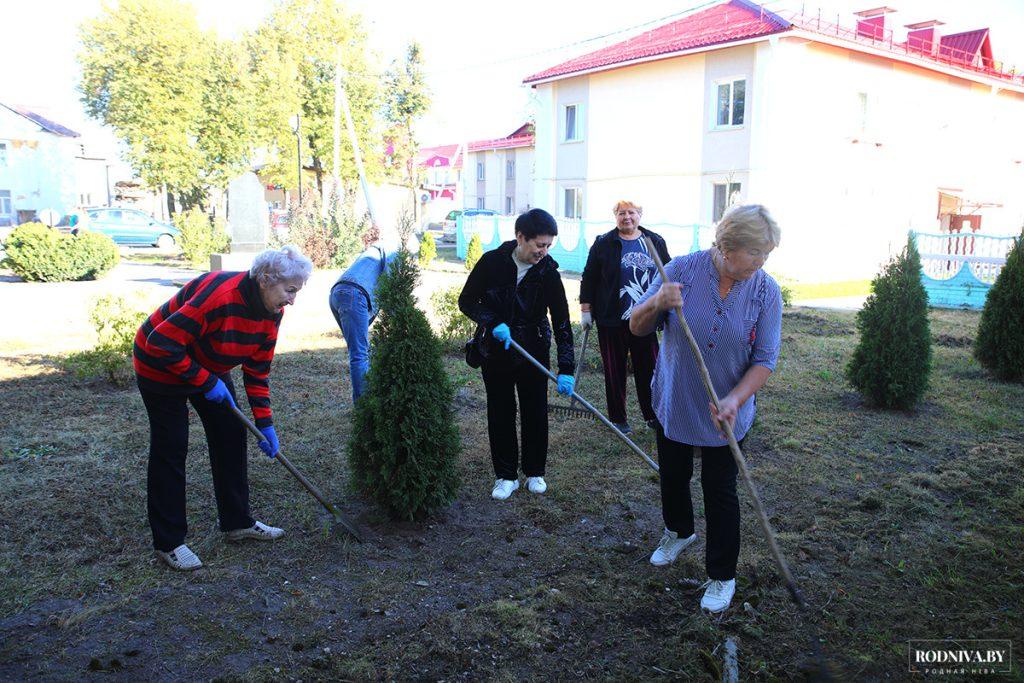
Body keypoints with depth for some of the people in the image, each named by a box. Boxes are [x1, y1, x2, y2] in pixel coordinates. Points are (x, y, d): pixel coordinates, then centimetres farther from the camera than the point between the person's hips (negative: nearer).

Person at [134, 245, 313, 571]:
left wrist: (265, 423, -5)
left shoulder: (271, 311, -10)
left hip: (209, 366, 8)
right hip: (163, 365, -8)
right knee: (171, 449, -3)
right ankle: (168, 542, 9)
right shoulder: (221, 295, -36)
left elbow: (258, 369, -2)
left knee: (231, 436, 7)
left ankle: (237, 522, 20)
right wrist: (207, 382, -27)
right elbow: (162, 343, -34)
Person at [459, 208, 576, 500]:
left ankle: (535, 472, 26)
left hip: (534, 352, 1)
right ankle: (506, 475, 20)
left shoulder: (548, 272, -12)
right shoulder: (492, 262, -13)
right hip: (495, 352, 0)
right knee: (500, 414, 6)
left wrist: (566, 369, -21)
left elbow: (562, 322, -14)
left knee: (535, 413, 7)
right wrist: (493, 323, -23)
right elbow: (467, 301, -5)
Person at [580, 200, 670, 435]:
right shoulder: (603, 244, 0)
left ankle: (652, 415, 20)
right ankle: (618, 418, 18)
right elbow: (589, 278, 3)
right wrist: (586, 310, -1)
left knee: (649, 368, 5)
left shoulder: (656, 242, 7)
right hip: (612, 320, -2)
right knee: (615, 370, 6)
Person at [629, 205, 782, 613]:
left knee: (720, 493, 8)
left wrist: (735, 399, -30)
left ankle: (722, 575, 28)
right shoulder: (681, 271, -16)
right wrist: (656, 304, -33)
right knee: (673, 477, 21)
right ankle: (678, 532, 52)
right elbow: (637, 328, -10)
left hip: (725, 415, -1)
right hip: (673, 404, 2)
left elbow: (765, 360, -13)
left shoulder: (766, 292, -14)